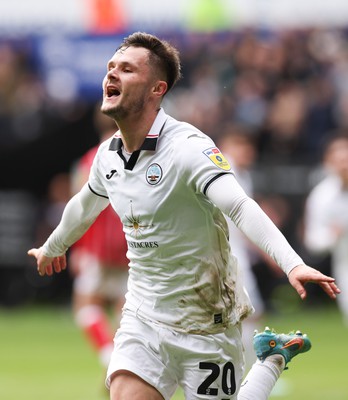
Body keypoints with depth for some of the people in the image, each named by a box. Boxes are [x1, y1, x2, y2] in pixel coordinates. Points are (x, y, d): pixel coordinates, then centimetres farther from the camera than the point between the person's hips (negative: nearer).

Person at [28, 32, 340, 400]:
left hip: (206, 324, -5)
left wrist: (292, 264, -49)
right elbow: (85, 205, 26)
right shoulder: (108, 154, 3)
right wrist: (52, 248, 44)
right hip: (142, 320, 5)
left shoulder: (187, 147, -20)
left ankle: (273, 357, 28)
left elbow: (241, 208, -34)